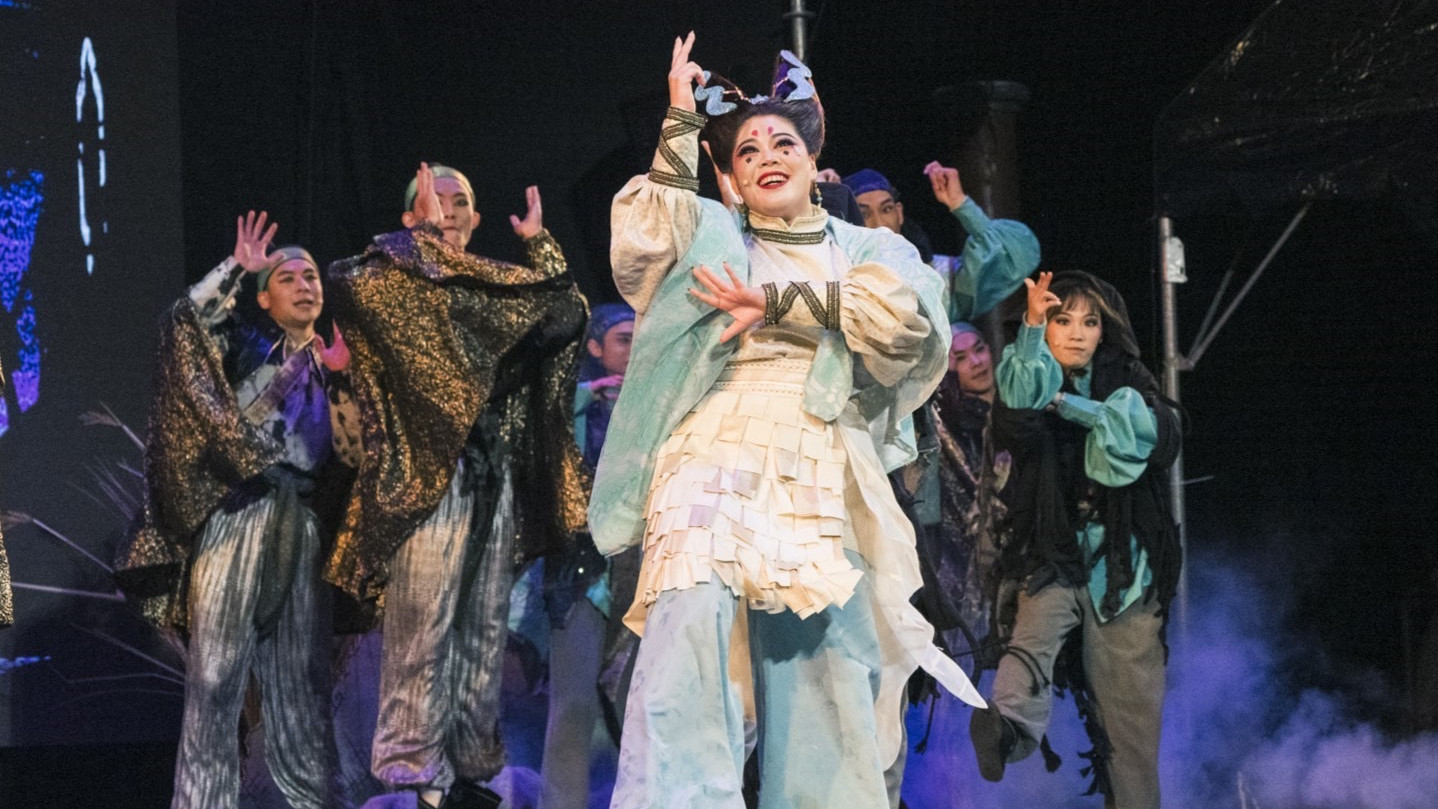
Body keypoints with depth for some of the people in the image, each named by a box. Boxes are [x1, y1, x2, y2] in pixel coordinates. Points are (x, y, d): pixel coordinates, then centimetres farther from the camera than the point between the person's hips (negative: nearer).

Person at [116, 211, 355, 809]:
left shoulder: (333, 367, 19)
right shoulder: (244, 347, 11)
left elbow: (355, 451, 9)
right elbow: (186, 321, -7)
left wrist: (343, 379, 1)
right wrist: (238, 268, -9)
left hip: (302, 525, 3)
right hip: (239, 515, -3)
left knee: (301, 673, 6)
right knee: (216, 666, -6)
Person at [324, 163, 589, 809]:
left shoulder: (497, 289, 22)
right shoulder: (392, 275, 6)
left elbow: (565, 316, 12)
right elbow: (350, 282, -16)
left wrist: (539, 244, 10)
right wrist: (426, 234, -9)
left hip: (495, 479, 6)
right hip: (429, 470, -6)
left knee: (484, 631, 6)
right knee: (422, 625, -11)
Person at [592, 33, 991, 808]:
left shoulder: (868, 250, 19)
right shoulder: (709, 236, 20)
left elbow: (908, 320, -2)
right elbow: (642, 244, 0)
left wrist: (776, 304, -4)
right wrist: (680, 126, 2)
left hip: (822, 479, 2)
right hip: (716, 462, -1)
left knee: (827, 676, -5)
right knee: (689, 626, -25)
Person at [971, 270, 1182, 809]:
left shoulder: (1127, 386, 14)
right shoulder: (1033, 388, 9)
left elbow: (1161, 433, -6)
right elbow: (1018, 414, -15)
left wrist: (1068, 405, -7)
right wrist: (1032, 326, -23)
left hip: (1122, 566, 2)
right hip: (1052, 555, -2)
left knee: (1130, 702, -3)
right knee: (1033, 635, -30)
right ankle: (1009, 731, -54)